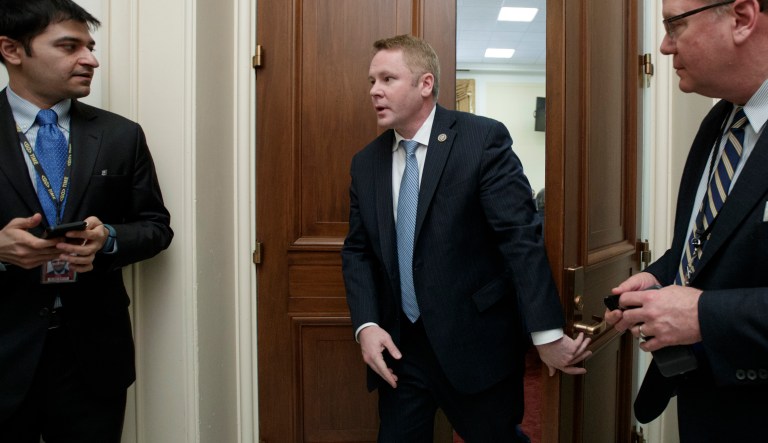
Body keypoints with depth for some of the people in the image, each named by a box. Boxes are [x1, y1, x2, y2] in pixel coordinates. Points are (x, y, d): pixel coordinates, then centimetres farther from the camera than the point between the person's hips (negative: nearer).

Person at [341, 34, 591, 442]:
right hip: (399, 347, 4)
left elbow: (520, 237, -14)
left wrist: (547, 334, -18)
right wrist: (366, 325, -6)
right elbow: (357, 251, 9)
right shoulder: (365, 163, 6)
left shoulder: (484, 139, -10)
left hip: (477, 344, -3)